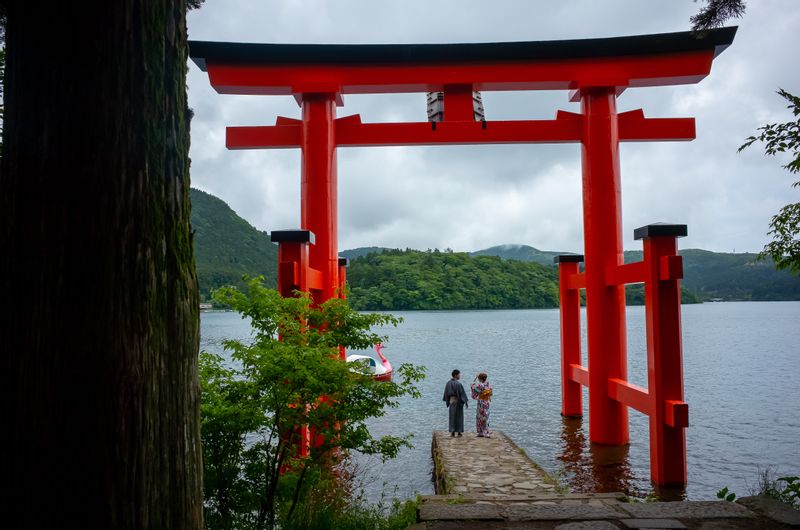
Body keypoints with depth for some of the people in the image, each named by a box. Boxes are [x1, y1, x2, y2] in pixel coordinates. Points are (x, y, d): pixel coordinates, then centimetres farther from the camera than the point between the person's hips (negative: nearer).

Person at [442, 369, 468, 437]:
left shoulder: (448, 383, 1)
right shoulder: (458, 384, -17)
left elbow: (446, 393, 7)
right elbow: (462, 393, -14)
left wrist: (447, 401, 16)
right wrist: (466, 401, -5)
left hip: (451, 400, 5)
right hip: (458, 401, -5)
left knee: (452, 416, 10)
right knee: (459, 416, 6)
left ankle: (452, 432, 8)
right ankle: (459, 431, 10)